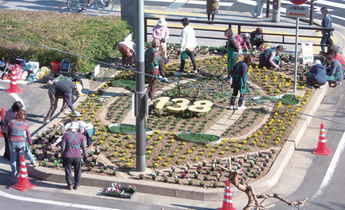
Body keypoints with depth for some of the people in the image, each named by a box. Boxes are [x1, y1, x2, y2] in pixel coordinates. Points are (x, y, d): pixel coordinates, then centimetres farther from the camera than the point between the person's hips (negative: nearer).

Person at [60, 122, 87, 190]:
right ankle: (77, 185, 20)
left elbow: (63, 147, -4)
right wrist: (85, 156, 14)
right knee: (77, 171, 15)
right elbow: (84, 147, 3)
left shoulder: (65, 135, -5)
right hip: (77, 156, 1)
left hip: (67, 156, -1)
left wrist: (62, 155, 9)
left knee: (68, 170, 13)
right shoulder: (81, 136, -2)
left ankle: (70, 185, 16)